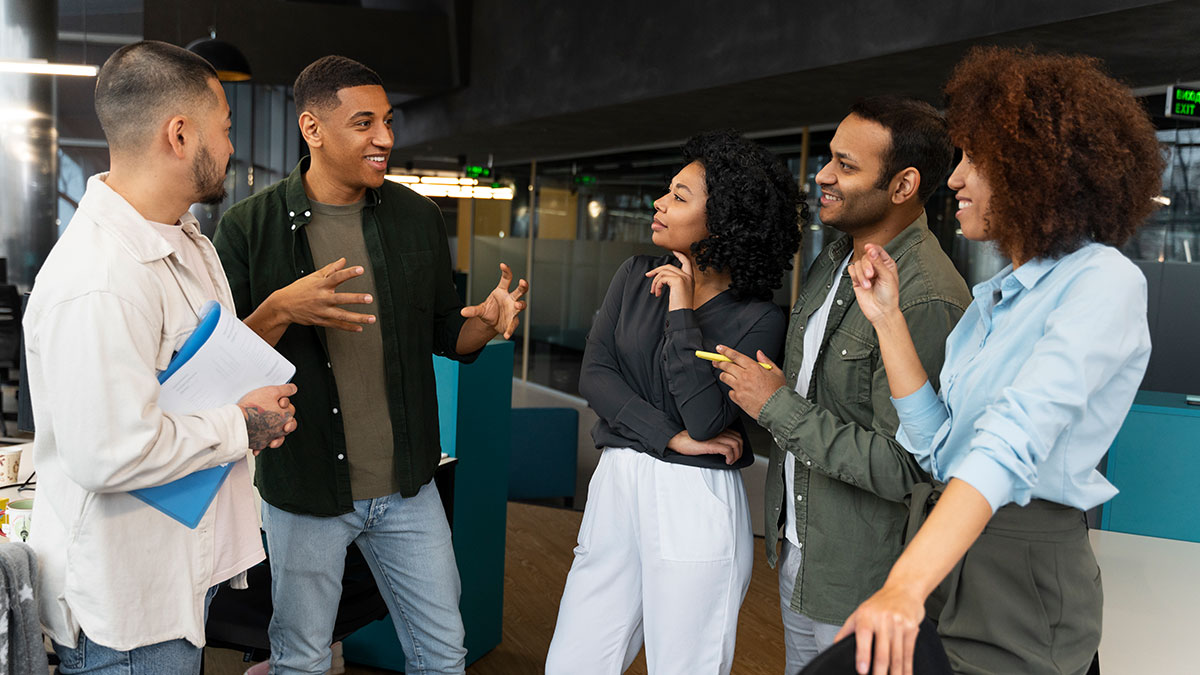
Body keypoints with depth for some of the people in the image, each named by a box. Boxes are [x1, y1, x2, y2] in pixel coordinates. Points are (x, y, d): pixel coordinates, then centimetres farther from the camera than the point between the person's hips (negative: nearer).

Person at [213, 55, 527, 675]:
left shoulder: (418, 218, 2)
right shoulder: (248, 228, -8)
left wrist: (487, 322, -14)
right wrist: (281, 310, -26)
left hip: (407, 485, 3)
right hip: (303, 488, -2)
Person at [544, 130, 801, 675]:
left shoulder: (757, 318, -8)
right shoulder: (636, 277, 7)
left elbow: (707, 419, -18)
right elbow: (594, 374, 0)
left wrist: (681, 311, -14)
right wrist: (671, 437, -10)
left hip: (695, 507, -4)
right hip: (615, 487, 5)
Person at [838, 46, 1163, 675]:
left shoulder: (1103, 282, -14)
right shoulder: (993, 294, 12)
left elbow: (1014, 440, -29)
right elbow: (938, 449, 3)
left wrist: (906, 586, -38)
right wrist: (887, 318, -1)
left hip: (1024, 577, -7)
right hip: (946, 552, 7)